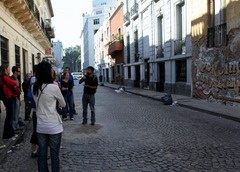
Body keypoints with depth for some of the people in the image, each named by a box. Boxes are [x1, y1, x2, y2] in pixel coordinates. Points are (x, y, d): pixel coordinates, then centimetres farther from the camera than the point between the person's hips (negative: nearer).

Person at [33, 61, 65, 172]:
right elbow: (63, 104, -2)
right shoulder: (53, 87, -16)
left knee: (42, 154, 13)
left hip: (40, 125, 6)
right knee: (54, 155, 6)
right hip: (54, 126, -5)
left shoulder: (35, 87, 1)